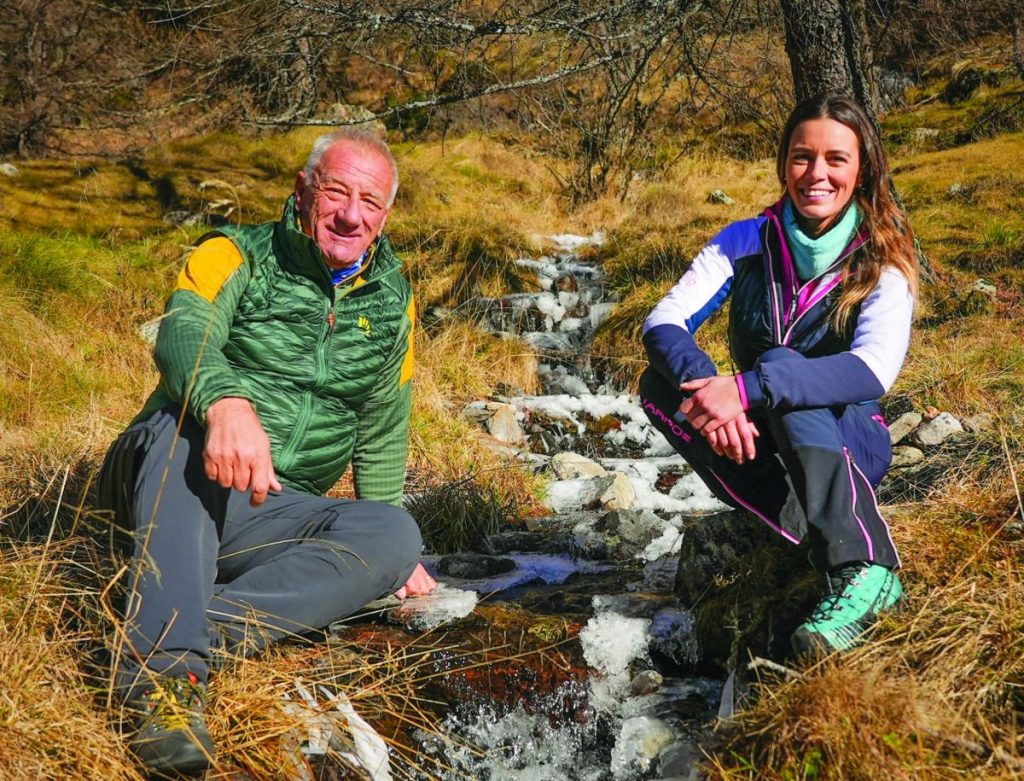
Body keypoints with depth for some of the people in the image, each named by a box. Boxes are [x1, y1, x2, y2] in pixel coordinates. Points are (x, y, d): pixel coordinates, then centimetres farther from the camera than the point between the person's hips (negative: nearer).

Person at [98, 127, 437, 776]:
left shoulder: (391, 302, 13)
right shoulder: (237, 256, 0)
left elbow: (383, 431, 21)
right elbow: (184, 334, -21)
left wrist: (384, 554, 14)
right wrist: (228, 403, -44)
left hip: (271, 517, 3)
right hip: (168, 486, -3)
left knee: (395, 536, -24)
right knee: (187, 419, -36)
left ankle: (208, 620, -35)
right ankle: (166, 665, -46)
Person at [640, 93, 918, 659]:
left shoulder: (883, 262, -11)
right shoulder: (746, 243, -4)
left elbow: (875, 370, -30)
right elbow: (663, 321, -17)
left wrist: (748, 389, -42)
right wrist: (707, 384, -39)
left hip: (849, 447, -3)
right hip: (757, 445, 3)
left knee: (783, 369, -33)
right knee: (660, 384, -23)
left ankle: (865, 569, -39)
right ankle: (815, 535, -31)